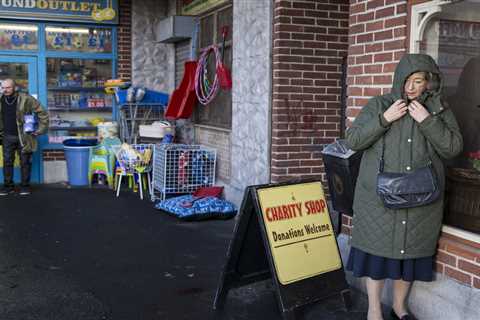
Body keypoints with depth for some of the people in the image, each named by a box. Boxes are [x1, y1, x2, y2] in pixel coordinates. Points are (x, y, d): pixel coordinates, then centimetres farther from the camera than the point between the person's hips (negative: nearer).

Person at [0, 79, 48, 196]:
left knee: (25, 162, 4)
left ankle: (25, 186, 14)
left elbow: (42, 113, -7)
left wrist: (39, 131, -7)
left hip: (24, 137, -4)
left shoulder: (26, 99, -11)